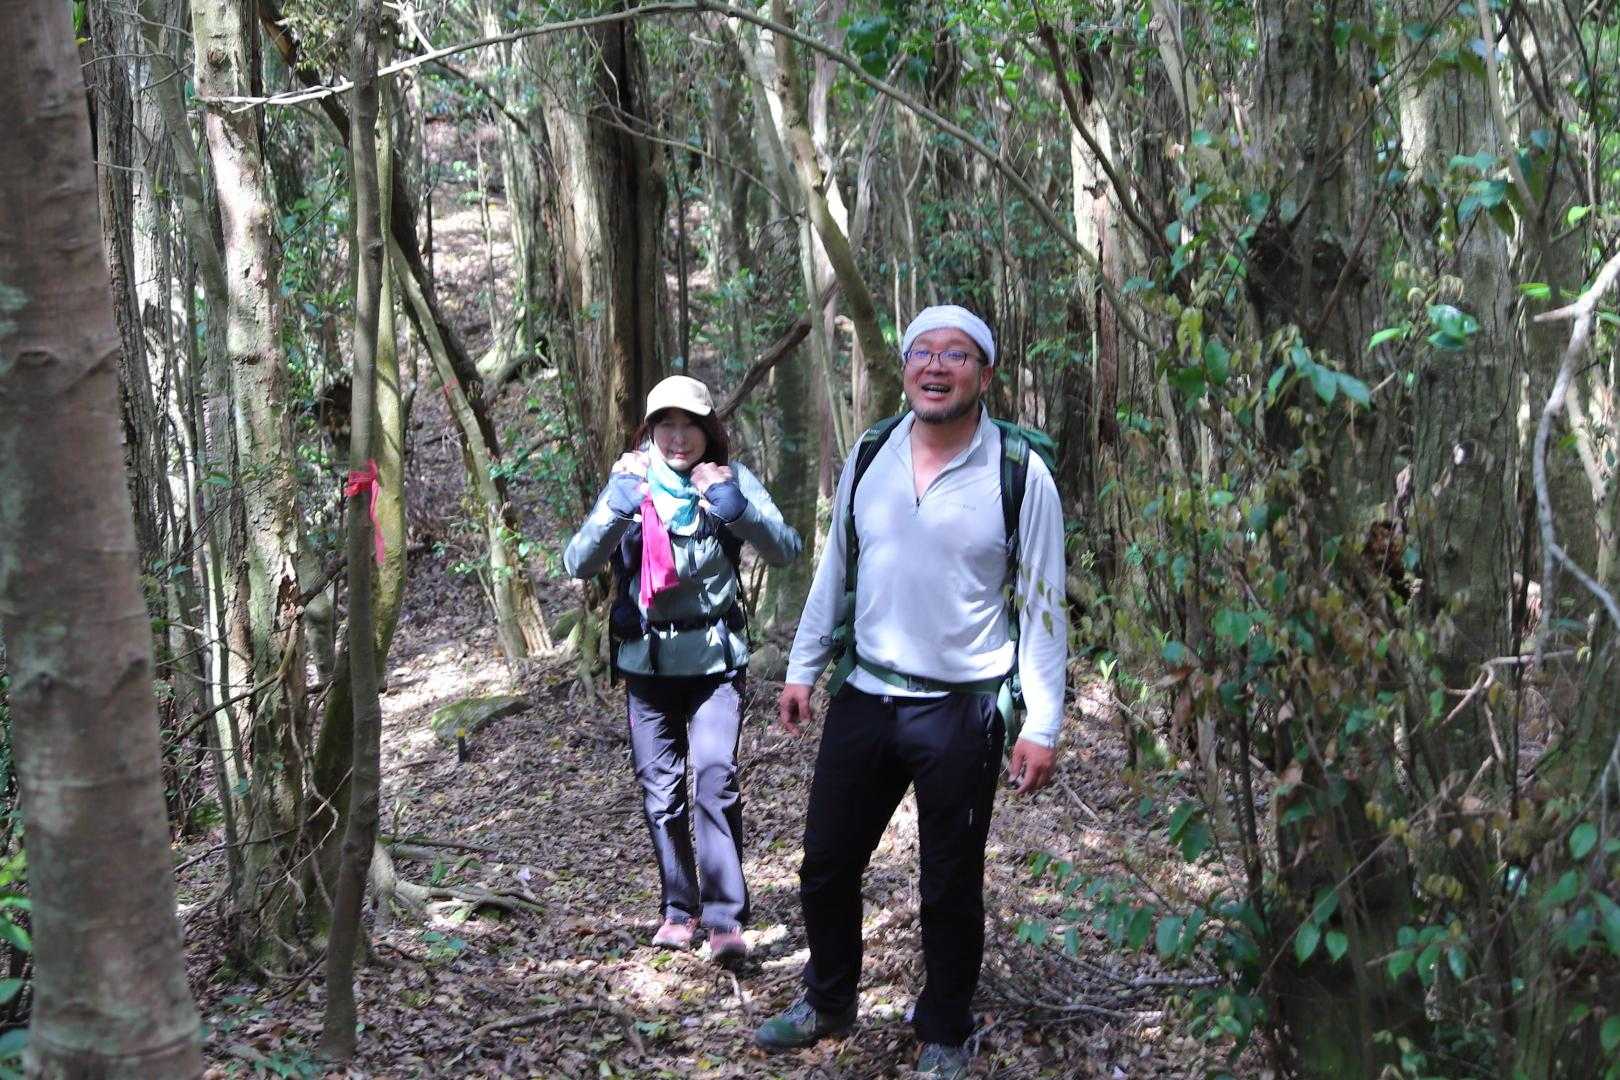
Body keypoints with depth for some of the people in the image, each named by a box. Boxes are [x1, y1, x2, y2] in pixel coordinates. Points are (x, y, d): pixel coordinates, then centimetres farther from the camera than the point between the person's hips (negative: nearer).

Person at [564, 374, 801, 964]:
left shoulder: (730, 478, -3)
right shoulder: (632, 483, 1)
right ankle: (679, 909, 22)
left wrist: (734, 506, -28)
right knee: (659, 791, 8)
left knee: (716, 779, -15)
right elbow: (579, 563, -10)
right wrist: (617, 506, -26)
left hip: (715, 658, -2)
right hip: (646, 660, 2)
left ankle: (726, 918, -11)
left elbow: (786, 550, -12)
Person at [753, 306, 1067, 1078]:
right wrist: (802, 668, 11)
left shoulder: (1021, 476, -9)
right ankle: (827, 1003, 37)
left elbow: (1042, 607, -6)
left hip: (961, 713, -3)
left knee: (950, 890, 9)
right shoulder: (868, 458, 3)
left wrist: (1042, 726, -9)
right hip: (864, 697, 4)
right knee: (826, 864, 13)